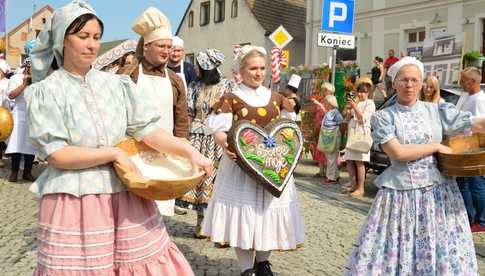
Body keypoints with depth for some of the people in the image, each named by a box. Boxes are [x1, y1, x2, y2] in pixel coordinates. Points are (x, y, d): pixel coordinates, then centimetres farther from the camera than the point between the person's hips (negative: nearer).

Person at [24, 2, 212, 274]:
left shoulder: (116, 84, 6)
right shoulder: (46, 92, -3)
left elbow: (147, 130, 0)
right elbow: (57, 155, -10)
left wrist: (190, 151, -13)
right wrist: (114, 153, -12)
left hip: (126, 198, 3)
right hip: (75, 204, -3)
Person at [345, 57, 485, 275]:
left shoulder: (437, 111, 5)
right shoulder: (383, 117, -2)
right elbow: (397, 152, -13)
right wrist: (436, 146, -7)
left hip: (438, 192, 2)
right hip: (399, 194, -2)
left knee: (443, 256, 8)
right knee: (391, 253, 4)